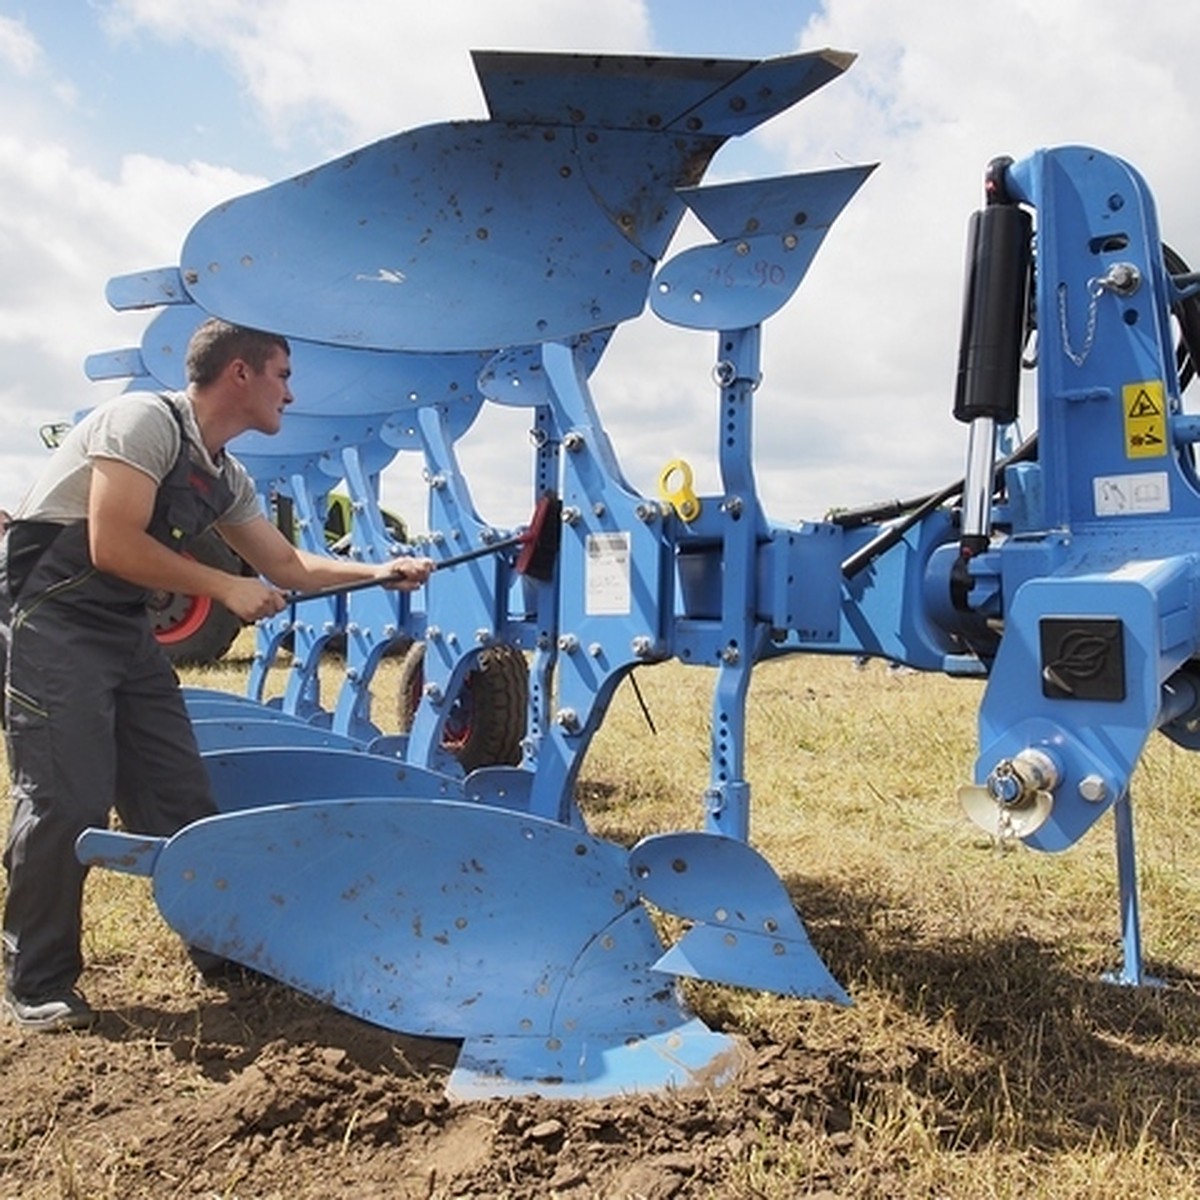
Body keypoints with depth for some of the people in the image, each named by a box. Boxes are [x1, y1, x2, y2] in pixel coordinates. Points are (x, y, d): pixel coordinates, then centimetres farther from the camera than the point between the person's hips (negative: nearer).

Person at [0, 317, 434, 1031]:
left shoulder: (227, 479, 9)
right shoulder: (145, 420, -16)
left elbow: (289, 566, 16)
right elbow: (113, 547, -23)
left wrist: (380, 572, 6)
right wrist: (226, 588, -17)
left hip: (126, 630, 8)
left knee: (181, 797, 6)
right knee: (66, 803, -8)